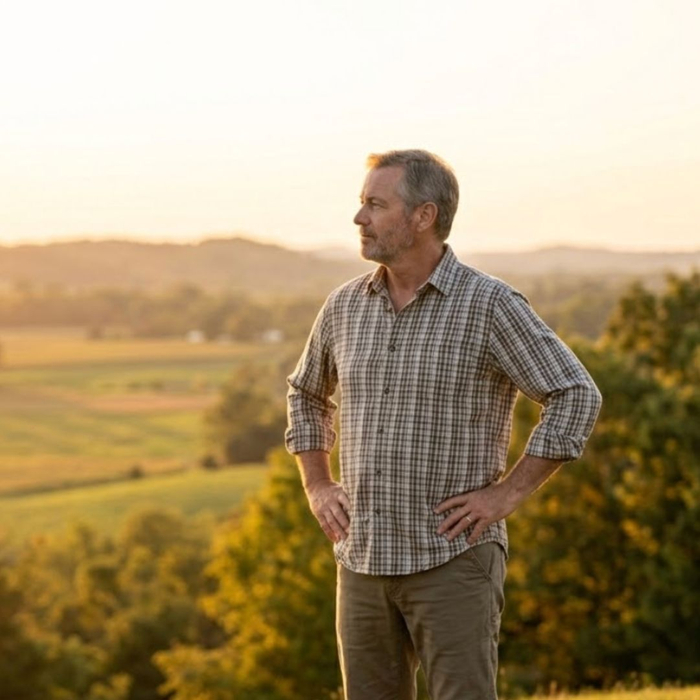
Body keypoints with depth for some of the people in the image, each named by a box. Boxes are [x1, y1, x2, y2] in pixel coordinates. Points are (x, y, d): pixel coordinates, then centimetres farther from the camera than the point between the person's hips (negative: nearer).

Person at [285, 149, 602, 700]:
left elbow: (576, 397, -12)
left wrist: (508, 493, -14)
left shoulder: (490, 304, -11)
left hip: (454, 558, -5)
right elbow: (307, 394, 24)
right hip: (365, 561, 6)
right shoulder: (345, 307, 6)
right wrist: (317, 488, 11)